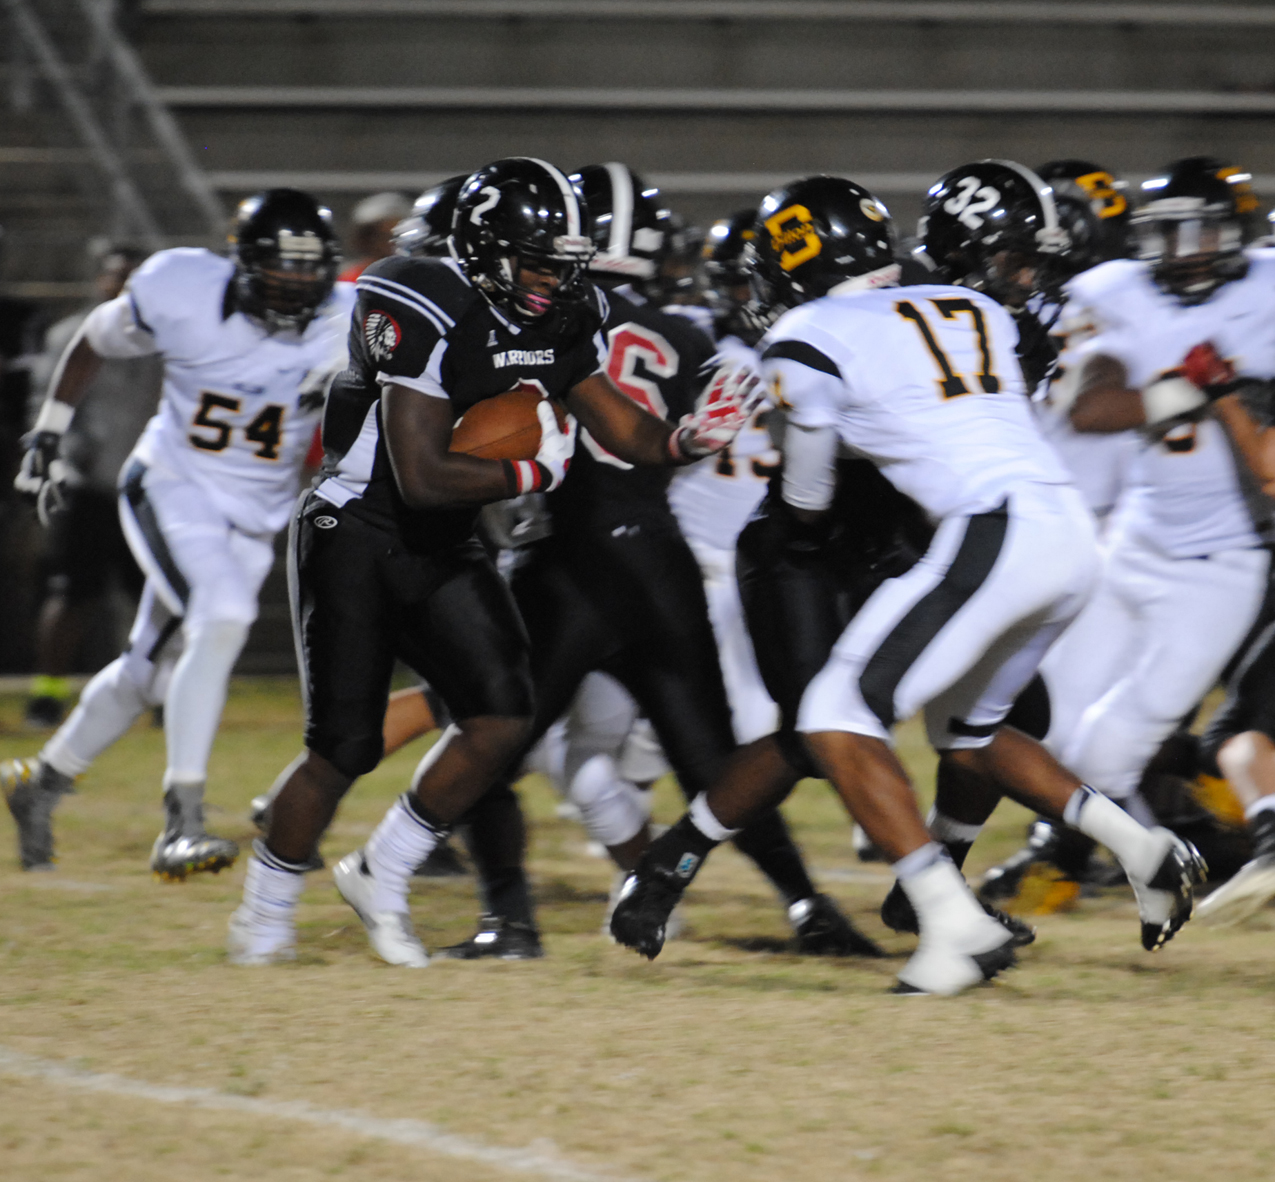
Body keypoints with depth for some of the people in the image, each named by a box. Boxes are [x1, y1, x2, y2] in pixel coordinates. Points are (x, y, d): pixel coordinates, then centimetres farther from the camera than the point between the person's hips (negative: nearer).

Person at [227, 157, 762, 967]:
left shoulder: (562, 321, -1)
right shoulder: (427, 316, -24)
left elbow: (621, 428, 5)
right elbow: (423, 477, -27)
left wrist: (689, 439, -16)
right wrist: (533, 473, -18)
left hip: (444, 548, 7)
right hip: (355, 535, -7)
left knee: (504, 715, -10)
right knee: (347, 744, -8)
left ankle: (382, 877, 8)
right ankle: (267, 911, 15)